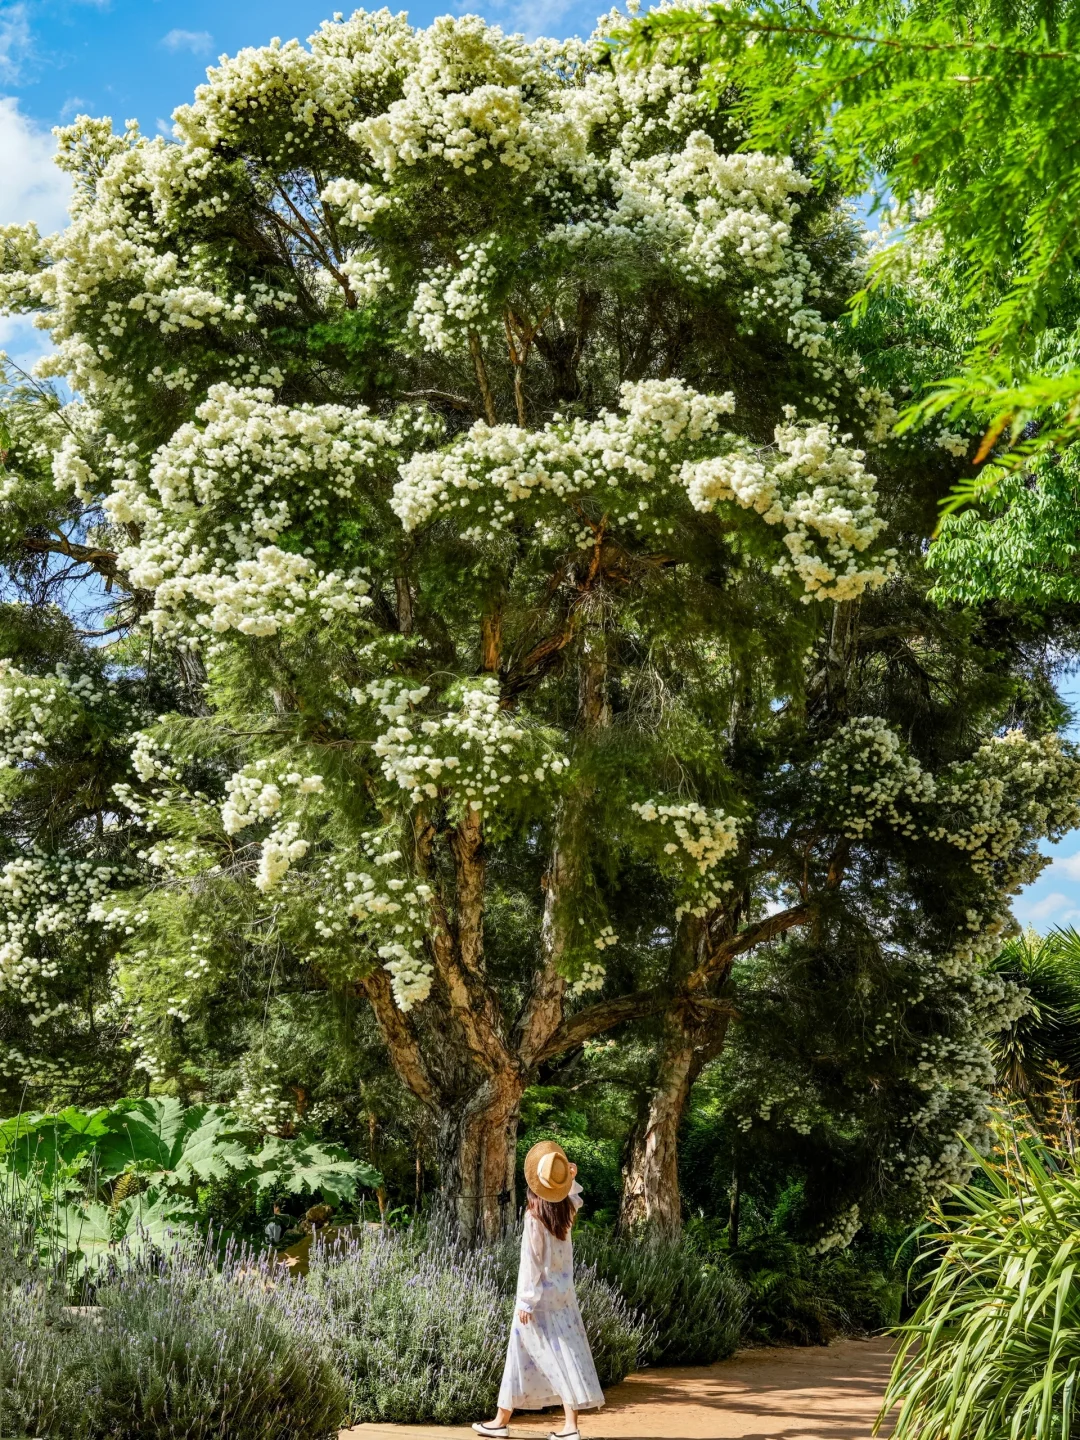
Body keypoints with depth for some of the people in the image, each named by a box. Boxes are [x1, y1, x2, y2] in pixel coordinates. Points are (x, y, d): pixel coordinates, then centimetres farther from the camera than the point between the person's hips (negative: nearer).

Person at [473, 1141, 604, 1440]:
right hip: (563, 1292, 6)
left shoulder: (535, 1215, -16)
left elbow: (531, 1261, -16)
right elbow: (574, 1199, 29)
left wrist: (526, 1301, -13)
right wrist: (571, 1179, 13)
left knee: (522, 1354, 5)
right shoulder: (566, 1210, 2)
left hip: (540, 1294, -6)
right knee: (566, 1353, 4)